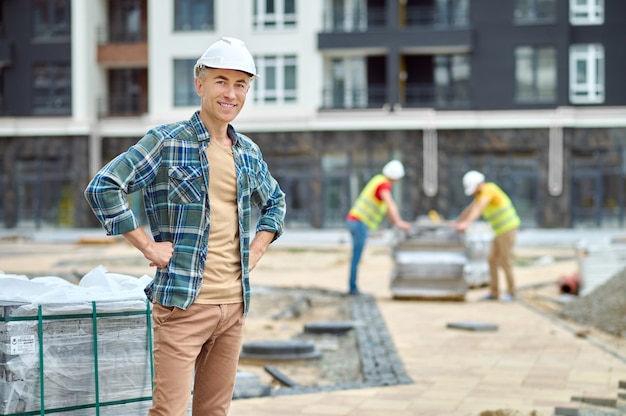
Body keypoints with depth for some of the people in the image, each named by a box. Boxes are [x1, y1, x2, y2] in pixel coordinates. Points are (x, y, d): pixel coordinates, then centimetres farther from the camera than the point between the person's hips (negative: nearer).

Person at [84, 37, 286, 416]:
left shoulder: (249, 152, 12)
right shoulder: (166, 143, -6)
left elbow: (276, 202, 30)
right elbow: (103, 188, -13)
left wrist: (257, 249, 13)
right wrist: (148, 246, -14)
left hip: (235, 304, 6)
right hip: (183, 303, -6)